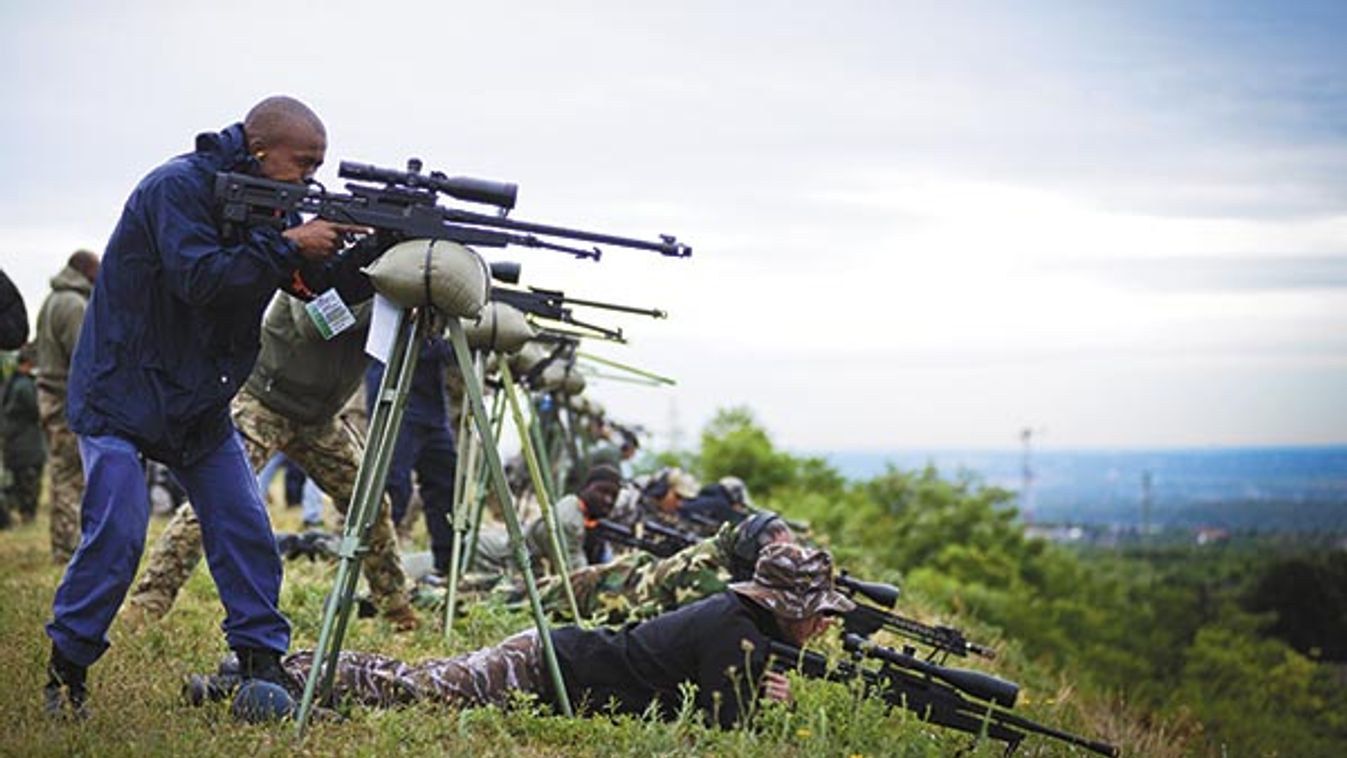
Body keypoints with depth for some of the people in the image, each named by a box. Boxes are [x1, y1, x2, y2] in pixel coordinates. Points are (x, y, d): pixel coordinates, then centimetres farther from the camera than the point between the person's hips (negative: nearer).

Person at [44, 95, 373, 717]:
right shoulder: (177, 187, -17)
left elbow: (324, 287, 3)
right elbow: (198, 278, -29)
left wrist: (375, 253, -15)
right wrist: (285, 245, -26)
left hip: (200, 404, 7)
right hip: (119, 392, -7)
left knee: (245, 530, 0)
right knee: (117, 532, -14)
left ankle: (263, 662, 7)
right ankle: (65, 671, 1)